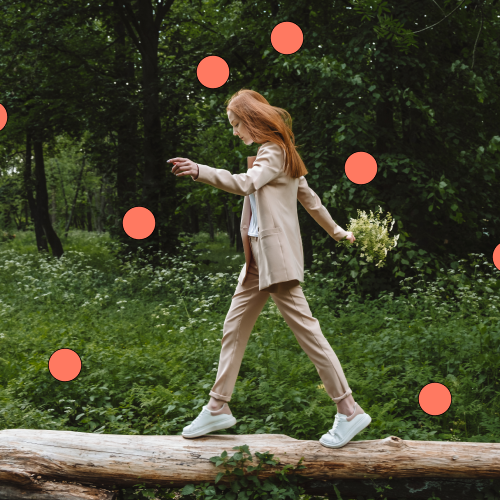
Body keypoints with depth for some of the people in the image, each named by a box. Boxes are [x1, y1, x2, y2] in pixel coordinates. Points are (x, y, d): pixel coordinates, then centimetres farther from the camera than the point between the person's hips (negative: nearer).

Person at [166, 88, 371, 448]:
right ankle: (218, 408, 16)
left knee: (305, 328, -9)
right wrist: (337, 231, 34)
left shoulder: (273, 152, -9)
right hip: (259, 258, 10)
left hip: (277, 255, -10)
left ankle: (349, 411, -4)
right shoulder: (277, 153, 21)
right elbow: (309, 197, 28)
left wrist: (200, 171, -38)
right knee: (234, 328, 9)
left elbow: (246, 183, -28)